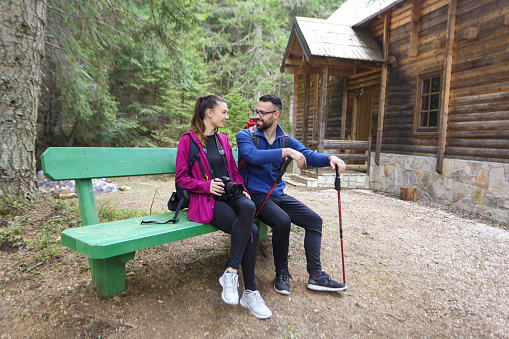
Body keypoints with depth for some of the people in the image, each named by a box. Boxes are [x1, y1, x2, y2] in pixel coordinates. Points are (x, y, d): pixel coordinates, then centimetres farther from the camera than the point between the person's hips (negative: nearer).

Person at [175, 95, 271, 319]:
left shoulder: (223, 139, 19)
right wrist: (207, 186, -15)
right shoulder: (188, 140, 0)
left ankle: (231, 273, -21)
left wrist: (241, 189, 5)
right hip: (206, 200, -5)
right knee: (251, 231, -26)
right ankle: (249, 293, -12)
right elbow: (181, 178, -1)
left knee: (248, 207, -31)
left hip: (230, 194, 6)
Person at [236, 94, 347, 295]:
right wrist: (286, 152, -33)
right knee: (282, 220, -30)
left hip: (278, 194, 6)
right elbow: (253, 155, -27)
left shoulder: (285, 139, 9)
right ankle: (281, 273, -8)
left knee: (314, 220, -5)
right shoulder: (245, 135, -5)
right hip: (255, 194, -6)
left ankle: (316, 275, 1)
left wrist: (329, 158, -23)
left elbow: (308, 155, -2)